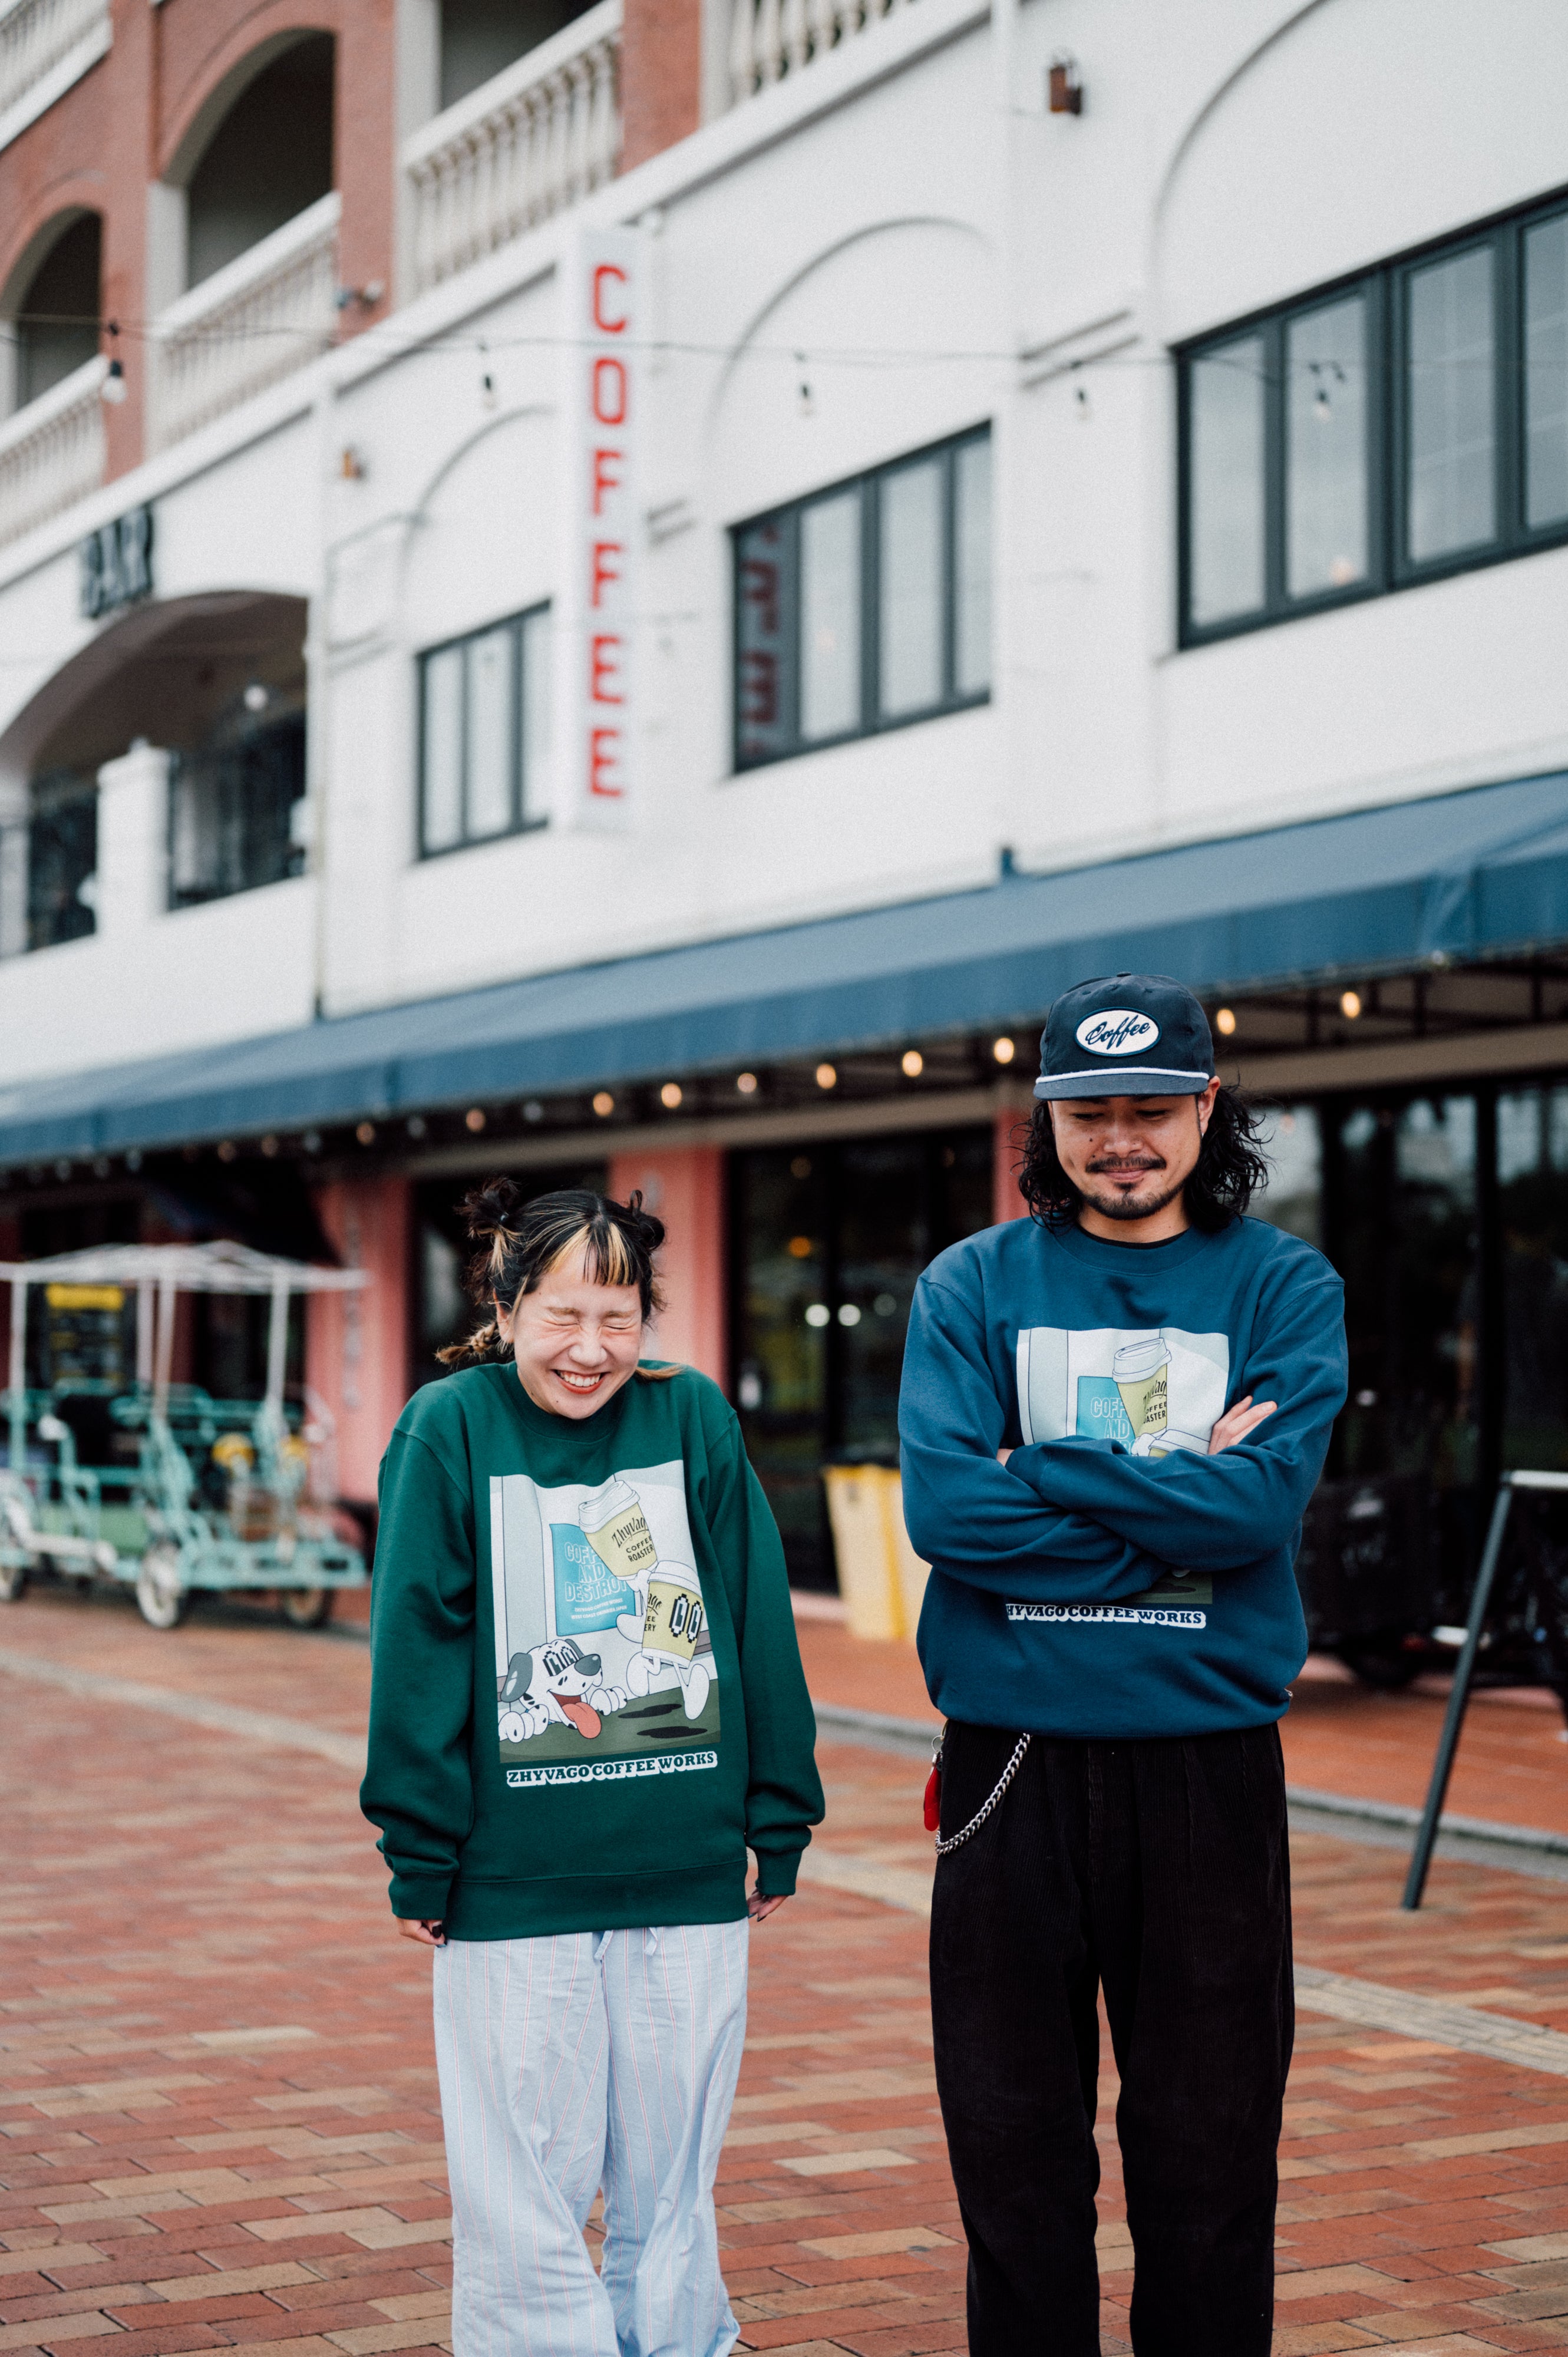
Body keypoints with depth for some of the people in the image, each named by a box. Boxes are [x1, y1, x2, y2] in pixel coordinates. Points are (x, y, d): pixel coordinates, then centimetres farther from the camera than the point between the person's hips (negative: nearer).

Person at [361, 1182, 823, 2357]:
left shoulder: (695, 1417, 2)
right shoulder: (450, 1428, -4)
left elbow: (761, 1630, 6)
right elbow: (416, 1648, -4)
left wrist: (779, 1827, 6)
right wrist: (420, 1860, -6)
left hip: (691, 1876, 2)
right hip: (513, 1886, -2)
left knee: (672, 2184, 13)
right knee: (527, 2191, 4)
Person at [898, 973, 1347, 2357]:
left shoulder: (1286, 1290, 3)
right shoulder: (972, 1286, 5)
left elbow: (1266, 1498, -13)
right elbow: (944, 1507, -10)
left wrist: (1037, 1471, -12)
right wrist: (1175, 1510, -11)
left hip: (1208, 1760, 0)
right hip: (1014, 1756, 1)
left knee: (1209, 2144, 8)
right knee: (1014, 2142, 10)